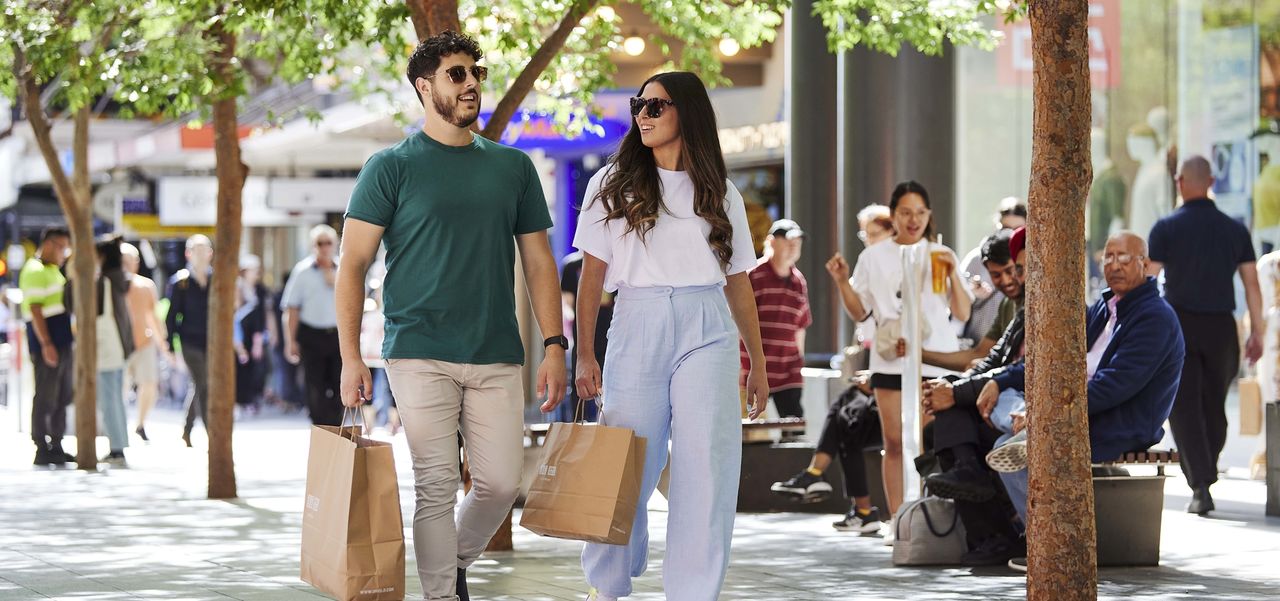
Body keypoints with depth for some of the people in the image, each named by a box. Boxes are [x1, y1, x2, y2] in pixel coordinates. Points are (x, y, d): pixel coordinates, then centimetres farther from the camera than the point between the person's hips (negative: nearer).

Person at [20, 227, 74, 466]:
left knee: (62, 399, 12)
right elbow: (35, 310, -18)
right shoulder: (35, 271, -11)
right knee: (45, 399, -5)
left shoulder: (53, 270, 19)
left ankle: (55, 447, 18)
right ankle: (42, 450, -2)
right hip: (48, 346, -10)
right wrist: (46, 344, -22)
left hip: (62, 344, 10)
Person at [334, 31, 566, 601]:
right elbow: (352, 264, 0)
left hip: (497, 357, 3)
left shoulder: (513, 167, 13)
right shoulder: (391, 168, 2)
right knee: (436, 487, -4)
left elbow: (538, 259, 15)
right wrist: (350, 356, -9)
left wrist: (554, 345, 4)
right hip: (420, 355, -3)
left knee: (501, 481, 0)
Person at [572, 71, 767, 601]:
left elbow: (738, 282, 16)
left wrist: (758, 363, 14)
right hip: (637, 327, -1)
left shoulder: (721, 194, 12)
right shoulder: (614, 183, 9)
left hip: (706, 332, 1)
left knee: (705, 464, -8)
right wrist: (583, 353, -2)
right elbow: (592, 273, 6)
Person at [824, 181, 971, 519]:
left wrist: (953, 274, -6)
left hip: (937, 360, 0)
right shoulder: (874, 257, 10)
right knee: (895, 444, 0)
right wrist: (842, 281, -3)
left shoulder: (942, 256, 10)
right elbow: (859, 313, 12)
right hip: (892, 361, 0)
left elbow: (963, 314, 7)